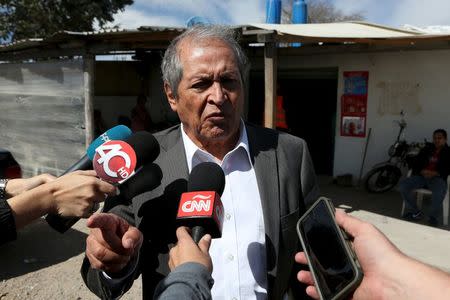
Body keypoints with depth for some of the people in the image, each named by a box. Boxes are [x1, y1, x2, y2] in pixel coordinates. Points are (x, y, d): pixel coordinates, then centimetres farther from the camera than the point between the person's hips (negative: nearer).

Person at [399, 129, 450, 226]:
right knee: (403, 185, -23)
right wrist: (422, 171, -8)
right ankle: (416, 212, -10)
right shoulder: (426, 149, 20)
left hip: (438, 178, -3)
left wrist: (435, 173, -17)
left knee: (439, 192, -39)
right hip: (421, 176, 4)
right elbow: (416, 164, 13)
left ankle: (433, 217, -14)